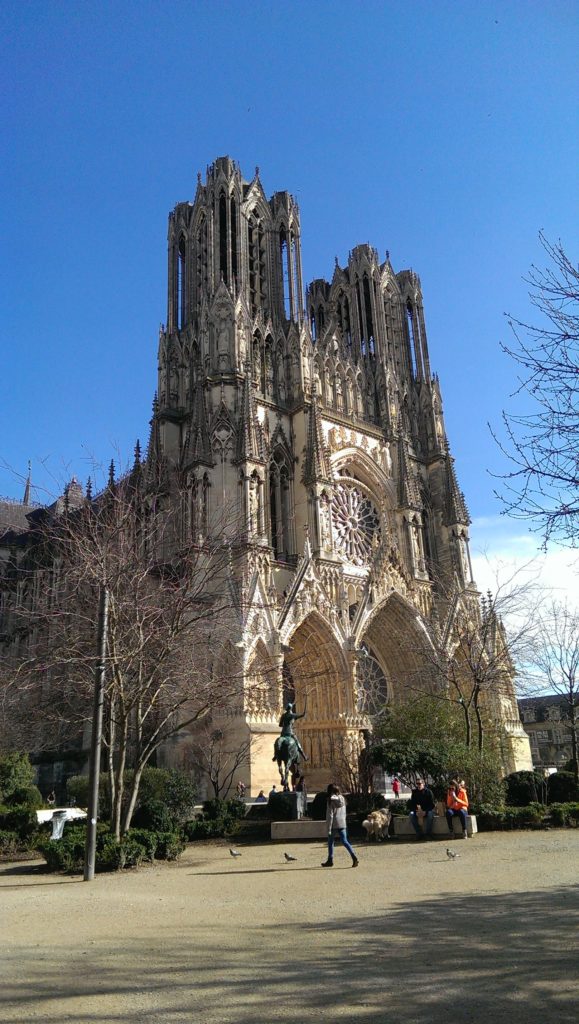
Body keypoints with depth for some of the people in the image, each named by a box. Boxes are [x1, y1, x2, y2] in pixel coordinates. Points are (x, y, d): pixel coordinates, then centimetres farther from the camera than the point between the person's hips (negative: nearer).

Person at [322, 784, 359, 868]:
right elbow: (344, 813, 13)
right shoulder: (342, 799, 6)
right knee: (344, 841, 5)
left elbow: (330, 815, -13)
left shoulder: (331, 800, -11)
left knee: (330, 842, 11)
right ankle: (354, 857, -12)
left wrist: (329, 828, -10)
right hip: (342, 823, 5)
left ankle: (330, 860, 18)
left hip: (334, 824, -4)